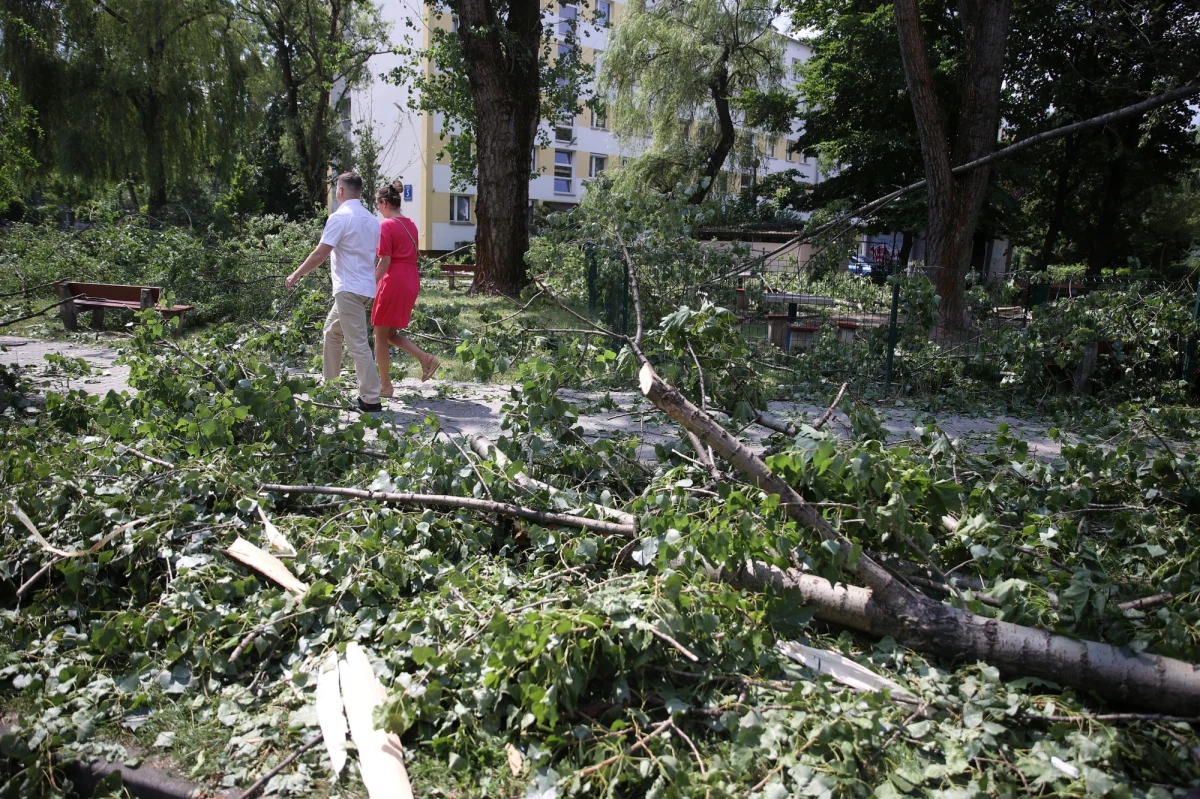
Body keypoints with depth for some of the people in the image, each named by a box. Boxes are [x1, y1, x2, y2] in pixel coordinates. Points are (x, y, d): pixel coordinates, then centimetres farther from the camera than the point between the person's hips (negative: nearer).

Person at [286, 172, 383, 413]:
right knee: (332, 330, 23)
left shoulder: (340, 217, -11)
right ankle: (329, 382, 30)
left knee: (357, 344, -7)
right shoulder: (371, 219, 13)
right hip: (365, 287, 9)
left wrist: (296, 275, -2)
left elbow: (320, 254, -14)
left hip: (350, 289, -9)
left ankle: (371, 399, -7)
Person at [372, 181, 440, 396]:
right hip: (411, 280, 8)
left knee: (380, 335, 5)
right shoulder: (410, 225, 13)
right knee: (391, 333, 18)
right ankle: (426, 358, 2)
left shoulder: (386, 225, -11)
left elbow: (384, 261, -15)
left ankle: (385, 386, 10)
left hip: (393, 281, -8)